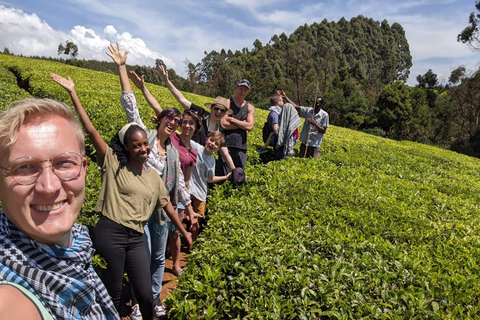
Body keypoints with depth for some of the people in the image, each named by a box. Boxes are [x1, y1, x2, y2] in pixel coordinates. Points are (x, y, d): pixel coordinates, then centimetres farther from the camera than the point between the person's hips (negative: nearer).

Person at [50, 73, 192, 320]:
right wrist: (73, 93, -12)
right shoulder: (113, 164, -3)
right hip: (109, 233, -3)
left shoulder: (154, 178, 10)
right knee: (113, 292, 8)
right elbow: (90, 130, -9)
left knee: (145, 295, 6)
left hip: (136, 240, 4)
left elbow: (168, 207, 18)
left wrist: (184, 232, 23)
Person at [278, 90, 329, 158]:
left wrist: (314, 123, -20)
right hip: (304, 142, 4)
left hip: (314, 144, -3)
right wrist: (285, 97, -3)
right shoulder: (308, 110, 2)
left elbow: (323, 131, -8)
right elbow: (296, 107, 2)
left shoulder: (324, 115, -7)